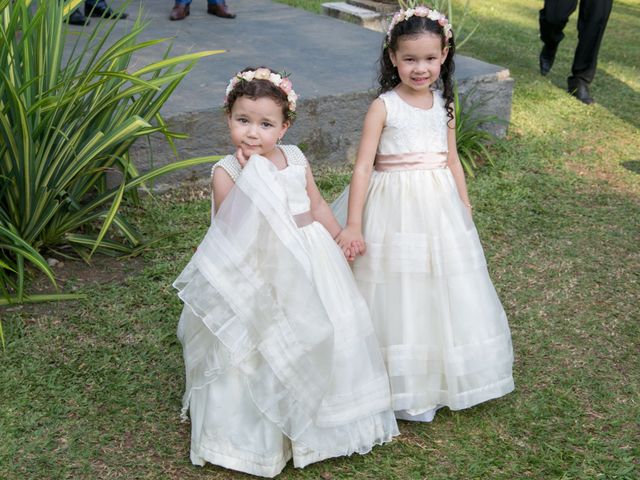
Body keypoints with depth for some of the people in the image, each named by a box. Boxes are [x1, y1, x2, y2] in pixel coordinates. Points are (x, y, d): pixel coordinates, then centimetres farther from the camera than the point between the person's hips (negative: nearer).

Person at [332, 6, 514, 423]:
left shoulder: (443, 105, 6)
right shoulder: (383, 107, -9)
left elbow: (452, 161, 13)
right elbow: (363, 166, -13)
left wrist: (465, 210, 12)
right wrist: (352, 224, -18)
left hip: (438, 207, 5)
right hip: (394, 211, -5)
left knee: (437, 293, 12)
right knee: (397, 298, 2)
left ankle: (432, 379, 29)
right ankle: (403, 387, 17)